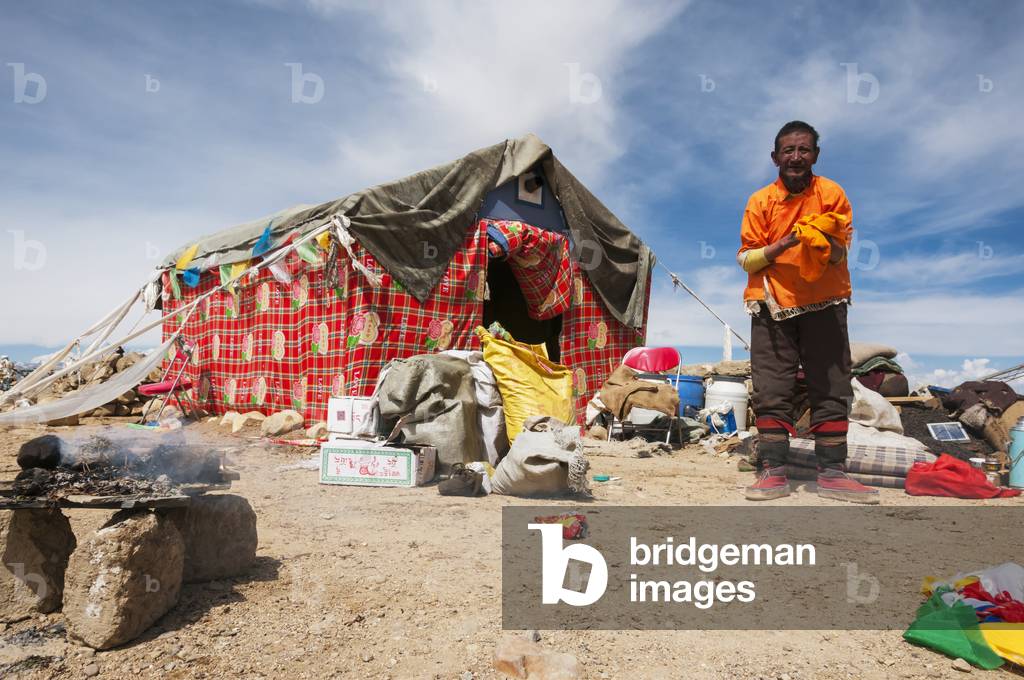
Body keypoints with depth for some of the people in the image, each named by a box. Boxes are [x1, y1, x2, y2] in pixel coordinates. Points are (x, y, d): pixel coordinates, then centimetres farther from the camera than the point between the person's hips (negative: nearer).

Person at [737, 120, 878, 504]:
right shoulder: (761, 201, 0)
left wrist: (822, 243, -24)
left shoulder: (831, 194, 1)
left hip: (824, 304, 1)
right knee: (772, 391, -3)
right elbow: (745, 260, -3)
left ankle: (832, 472, 11)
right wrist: (783, 245, -18)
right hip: (772, 306, -1)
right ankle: (774, 472, 3)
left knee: (831, 389, 2)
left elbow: (840, 254, -2)